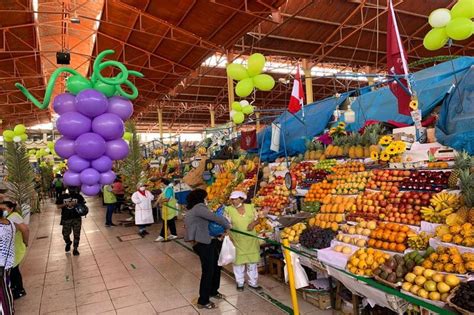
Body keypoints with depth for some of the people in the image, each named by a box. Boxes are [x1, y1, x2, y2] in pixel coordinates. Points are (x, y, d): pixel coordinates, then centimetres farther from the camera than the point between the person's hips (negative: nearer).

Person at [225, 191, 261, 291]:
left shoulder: (250, 207, -1)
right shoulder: (228, 210, -8)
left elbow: (257, 218, 7)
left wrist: (253, 223, -14)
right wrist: (229, 236, -17)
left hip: (251, 240, 3)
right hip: (237, 241, -2)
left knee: (252, 261, 13)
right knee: (238, 261, 9)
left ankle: (253, 282, 29)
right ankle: (240, 282, 28)